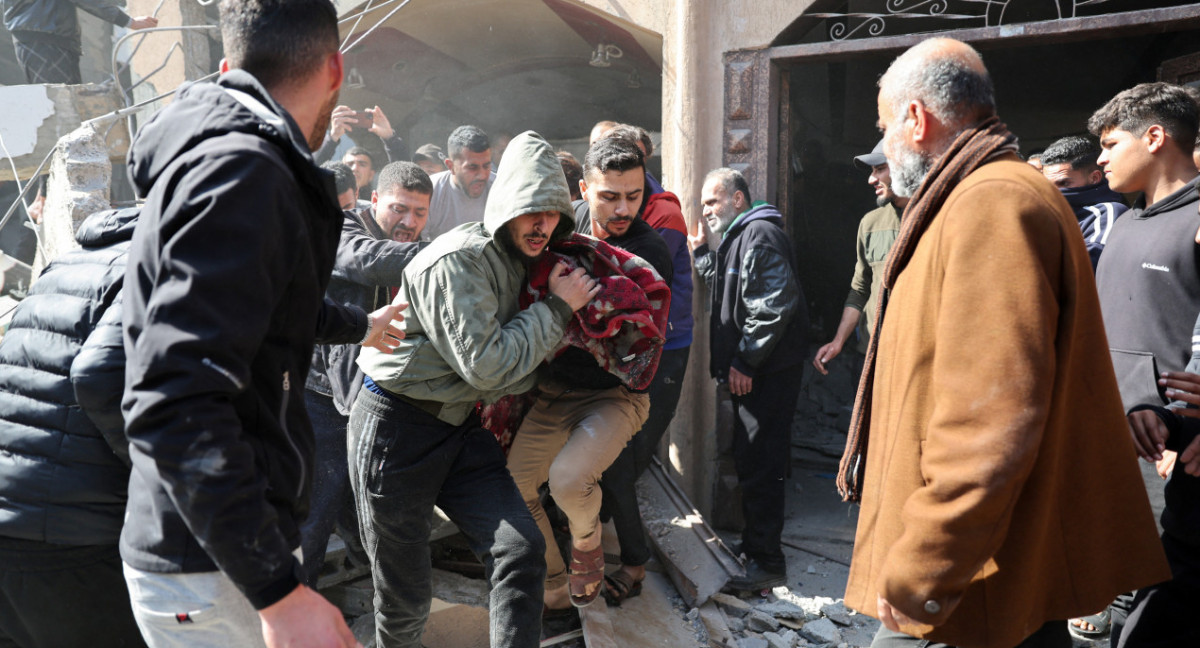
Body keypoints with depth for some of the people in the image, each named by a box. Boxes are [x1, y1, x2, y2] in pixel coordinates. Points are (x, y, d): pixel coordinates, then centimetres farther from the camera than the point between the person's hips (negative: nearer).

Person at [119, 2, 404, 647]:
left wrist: (361, 325, 47)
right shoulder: (240, 171, -22)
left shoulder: (221, 155, 11)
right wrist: (281, 591, -29)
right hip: (209, 570, -10)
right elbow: (174, 407, -30)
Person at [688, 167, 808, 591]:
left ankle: (766, 561, -2)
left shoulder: (760, 235, -13)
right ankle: (755, 544, 28)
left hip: (767, 373, -11)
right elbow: (725, 293, 24)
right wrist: (703, 253, 14)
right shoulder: (735, 237, 20)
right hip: (750, 371, 11)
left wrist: (744, 361, -20)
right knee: (749, 459, 16)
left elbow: (774, 304, -23)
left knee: (759, 464, -8)